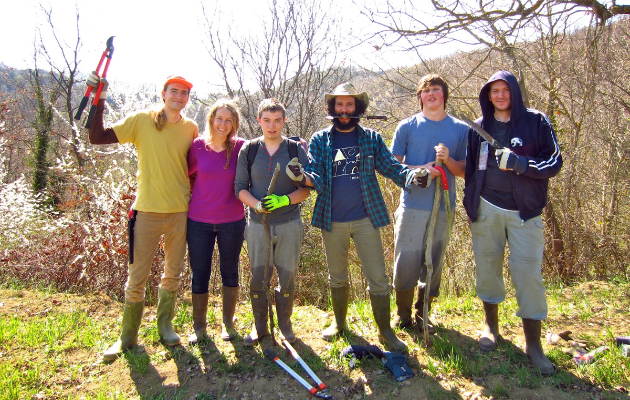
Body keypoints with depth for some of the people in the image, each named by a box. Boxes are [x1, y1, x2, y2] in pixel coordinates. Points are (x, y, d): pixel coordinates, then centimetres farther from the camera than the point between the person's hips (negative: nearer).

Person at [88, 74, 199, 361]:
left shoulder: (191, 128, 4)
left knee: (172, 275, 14)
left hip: (180, 212, 3)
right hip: (147, 211, -2)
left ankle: (165, 325, 33)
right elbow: (97, 137, -8)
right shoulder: (141, 120, -3)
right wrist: (100, 100, -15)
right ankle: (128, 337, 23)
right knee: (137, 278, 5)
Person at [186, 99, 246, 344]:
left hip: (231, 222, 0)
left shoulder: (241, 147, -7)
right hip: (199, 221, 1)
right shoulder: (198, 145, -5)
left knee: (230, 273, 14)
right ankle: (199, 327, 30)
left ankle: (228, 324, 33)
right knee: (199, 275, 10)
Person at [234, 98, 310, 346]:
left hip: (289, 225, 0)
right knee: (258, 278, 8)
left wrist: (284, 200, -18)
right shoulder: (248, 150, 3)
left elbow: (306, 188, 0)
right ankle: (259, 327, 28)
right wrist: (258, 205, -17)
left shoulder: (296, 149, 1)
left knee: (287, 277, 7)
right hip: (258, 224, 1)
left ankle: (285, 325, 28)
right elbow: (240, 188, 2)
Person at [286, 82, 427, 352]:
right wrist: (303, 178, -28)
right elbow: (316, 176, -5)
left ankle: (385, 331, 20)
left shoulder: (371, 139, 4)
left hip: (365, 218, -1)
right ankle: (339, 322, 38)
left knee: (378, 278, 2)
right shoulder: (320, 140, 4)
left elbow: (390, 166, -4)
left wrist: (412, 175, -25)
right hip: (332, 220, 1)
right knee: (337, 277, 17)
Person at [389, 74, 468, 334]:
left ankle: (422, 315, 27)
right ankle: (402, 314, 22)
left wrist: (447, 159, -12)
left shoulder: (461, 129, 8)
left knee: (434, 265, 9)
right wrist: (420, 169, -14)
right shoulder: (407, 126, 3)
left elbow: (464, 172, 9)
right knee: (406, 262, 0)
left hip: (443, 208, 2)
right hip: (412, 206, -2)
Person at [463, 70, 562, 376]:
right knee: (487, 267, 10)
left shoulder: (535, 122, 2)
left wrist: (519, 163, -19)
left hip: (523, 212, -2)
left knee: (528, 274, -2)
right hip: (487, 209, 2)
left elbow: (554, 161, -2)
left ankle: (533, 343, 13)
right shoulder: (479, 128, 8)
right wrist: (471, 209, 11)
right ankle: (491, 325, 31)